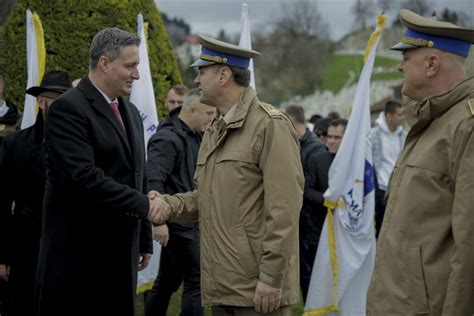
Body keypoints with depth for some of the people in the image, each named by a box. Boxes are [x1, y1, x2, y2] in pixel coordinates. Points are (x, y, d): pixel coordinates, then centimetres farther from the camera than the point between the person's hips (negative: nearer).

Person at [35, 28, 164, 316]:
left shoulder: (131, 112, 16)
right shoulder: (68, 108, -11)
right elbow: (83, 176, -21)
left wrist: (144, 240, 19)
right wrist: (143, 205, -17)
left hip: (122, 252, 8)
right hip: (78, 255, -7)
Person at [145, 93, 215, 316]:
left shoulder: (195, 137, 15)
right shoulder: (167, 138, -15)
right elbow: (154, 181, -24)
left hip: (189, 221, 9)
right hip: (178, 222, -9)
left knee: (168, 281, 14)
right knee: (196, 281, -8)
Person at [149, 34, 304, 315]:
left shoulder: (271, 125, -10)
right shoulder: (214, 131, 18)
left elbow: (284, 209, -16)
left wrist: (270, 279, -19)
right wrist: (171, 204, 4)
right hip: (221, 286, 9)